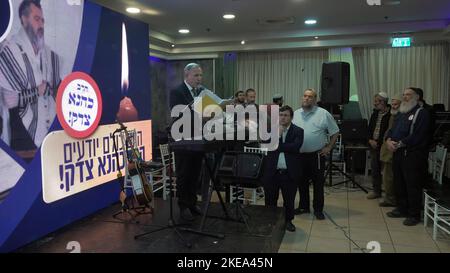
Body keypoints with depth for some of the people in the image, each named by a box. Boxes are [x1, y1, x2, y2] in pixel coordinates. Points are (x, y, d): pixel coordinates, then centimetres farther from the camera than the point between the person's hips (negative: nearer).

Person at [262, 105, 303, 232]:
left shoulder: (298, 131, -1)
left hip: (289, 172, -1)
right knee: (270, 199, 11)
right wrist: (277, 134, -16)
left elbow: (295, 147, -17)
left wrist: (277, 146, -14)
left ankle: (288, 220, 31)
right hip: (272, 171, 1)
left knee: (289, 200, 12)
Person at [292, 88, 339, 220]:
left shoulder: (324, 114, -4)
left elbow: (335, 133, 0)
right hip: (299, 155, 4)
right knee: (301, 182, 13)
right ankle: (303, 207, 28)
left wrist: (328, 147, -4)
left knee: (318, 183, 5)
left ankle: (318, 209, 18)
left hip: (317, 155, -4)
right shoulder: (295, 114, 8)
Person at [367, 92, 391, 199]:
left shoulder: (391, 114, -12)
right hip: (373, 145, 7)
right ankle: (376, 191, 23)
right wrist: (370, 140, 1)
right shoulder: (375, 114, 13)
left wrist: (379, 142, -16)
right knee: (374, 168, 12)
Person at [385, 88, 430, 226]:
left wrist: (400, 143, -18)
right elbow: (392, 129, 17)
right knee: (399, 183, 14)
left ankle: (414, 215, 7)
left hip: (413, 154, -8)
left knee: (413, 185, -3)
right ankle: (402, 209, 27)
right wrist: (389, 140, -4)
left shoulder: (421, 113, -7)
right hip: (398, 153, 8)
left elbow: (417, 135, -17)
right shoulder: (402, 114, 20)